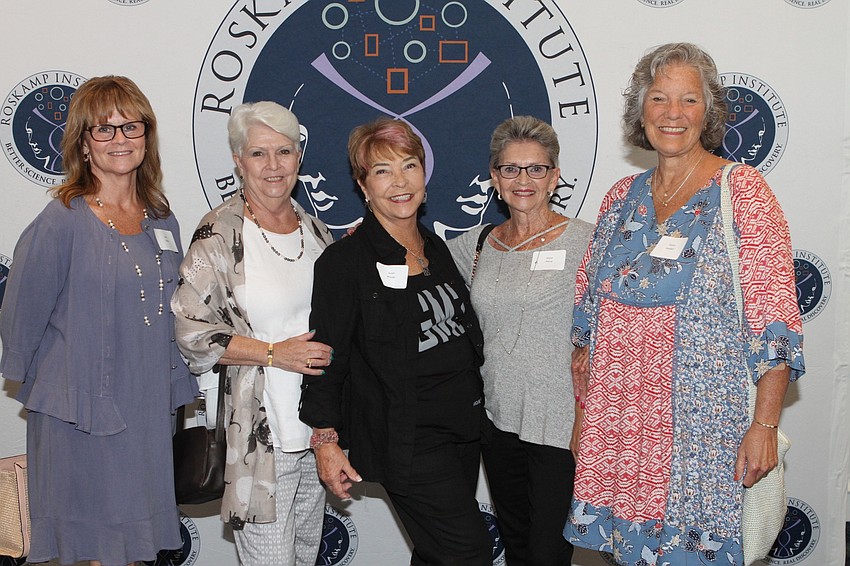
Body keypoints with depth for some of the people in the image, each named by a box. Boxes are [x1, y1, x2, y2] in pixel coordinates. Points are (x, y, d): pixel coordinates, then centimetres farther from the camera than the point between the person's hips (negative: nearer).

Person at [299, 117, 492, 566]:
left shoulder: (436, 249, 11)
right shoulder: (345, 261, -11)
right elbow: (326, 357, -10)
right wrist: (325, 440, -12)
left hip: (461, 429, 7)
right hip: (405, 440, -7)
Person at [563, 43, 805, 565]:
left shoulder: (741, 189, -5)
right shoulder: (622, 197, 9)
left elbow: (774, 317, -10)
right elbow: (590, 301, 16)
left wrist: (765, 424, -15)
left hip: (704, 419, -4)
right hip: (619, 419, 5)